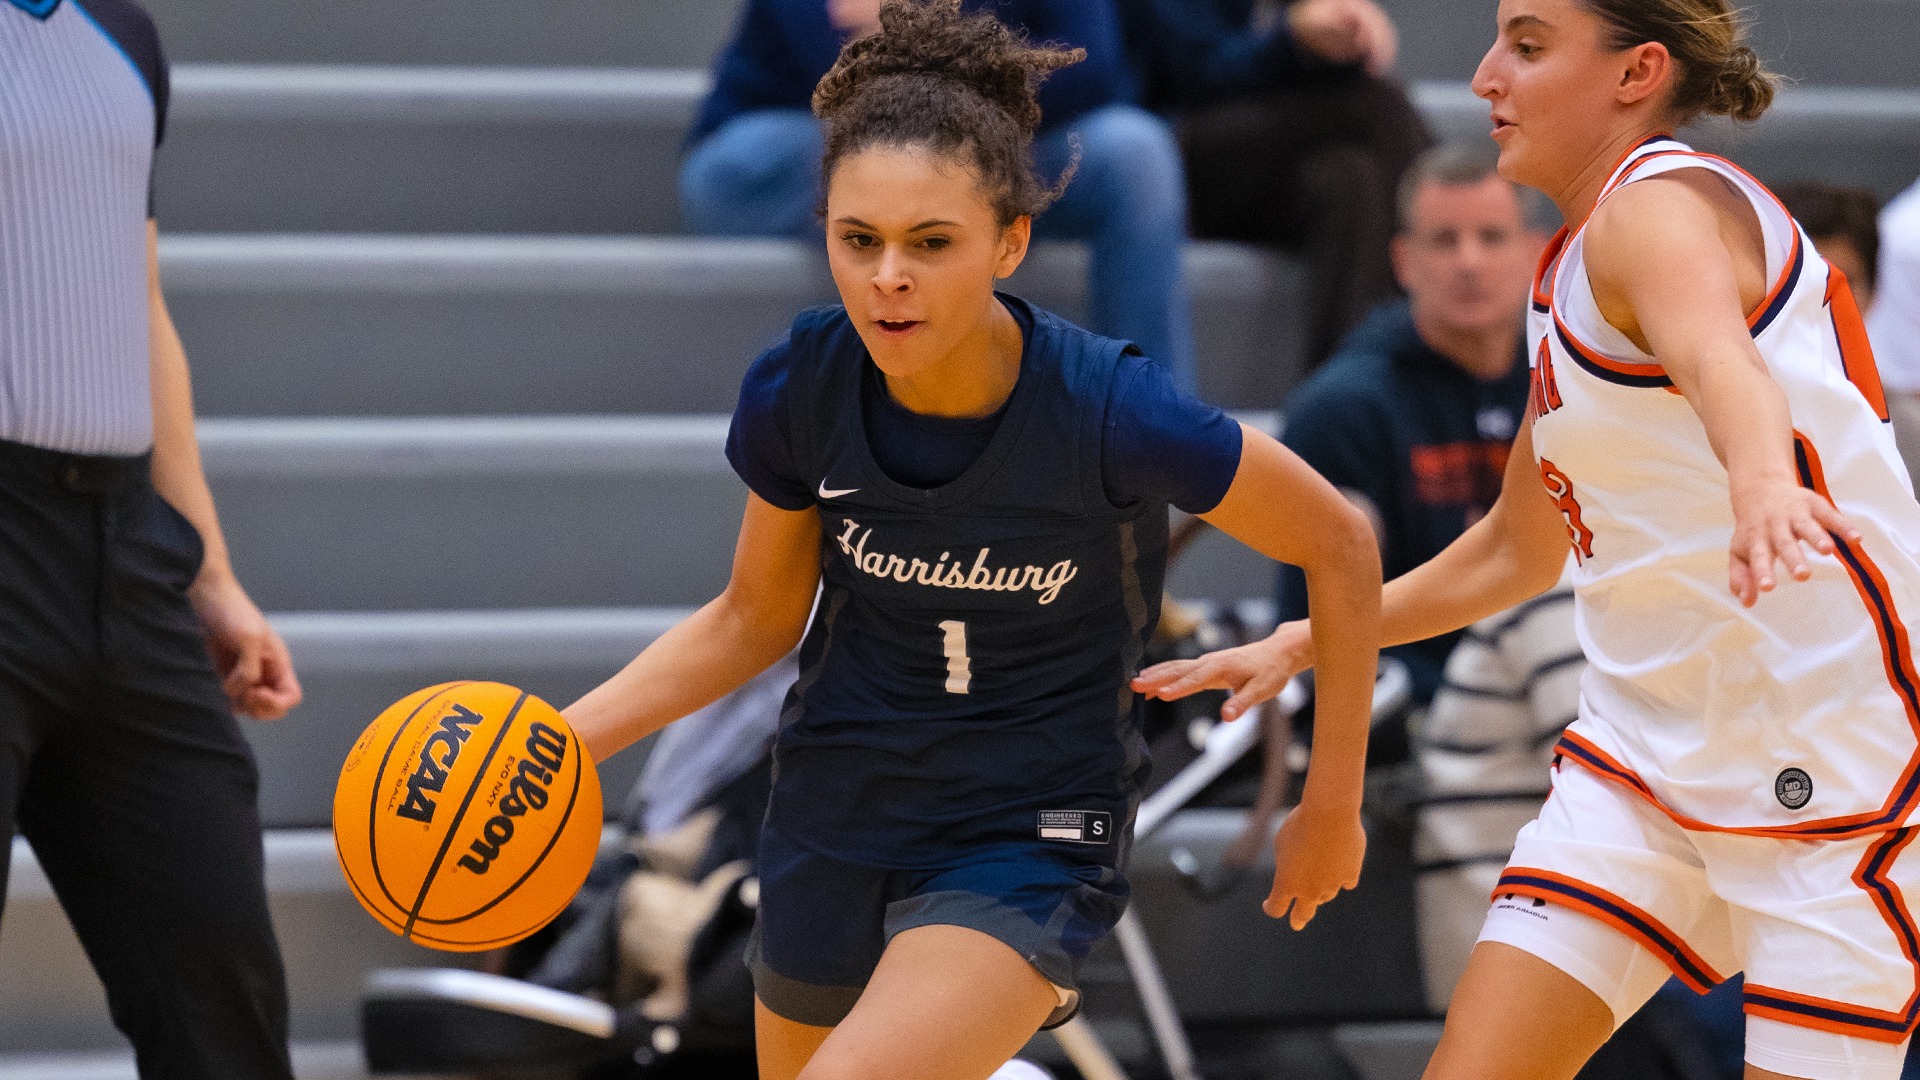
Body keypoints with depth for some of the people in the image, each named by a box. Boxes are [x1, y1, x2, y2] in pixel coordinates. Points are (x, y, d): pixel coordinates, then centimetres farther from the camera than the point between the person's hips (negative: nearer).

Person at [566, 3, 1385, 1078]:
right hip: (835, 817, 5)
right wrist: (560, 739, -8)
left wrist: (1332, 803, -1)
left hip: (1029, 846, -5)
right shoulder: (798, 390, -14)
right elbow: (756, 618, 4)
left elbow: (1341, 544, -9)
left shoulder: (1112, 413, -24)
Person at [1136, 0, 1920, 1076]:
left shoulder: (1661, 208, -14)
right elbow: (1517, 552, 28)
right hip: (1657, 743, 9)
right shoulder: (1575, 273, 16)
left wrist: (1763, 487, -60)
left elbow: (1719, 358, -40)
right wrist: (1301, 643, 29)